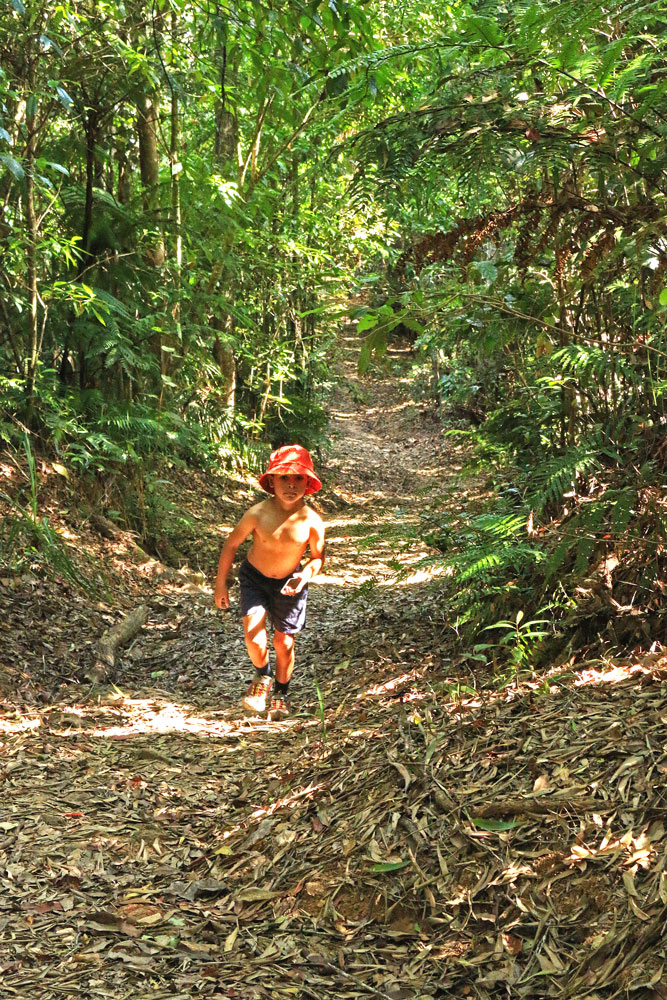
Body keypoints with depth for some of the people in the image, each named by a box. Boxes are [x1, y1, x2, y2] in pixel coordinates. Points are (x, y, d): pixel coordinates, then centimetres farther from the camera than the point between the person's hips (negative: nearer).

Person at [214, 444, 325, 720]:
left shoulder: (312, 521, -22)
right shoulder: (257, 514, -24)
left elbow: (318, 557, -5)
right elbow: (232, 543, -9)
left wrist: (305, 576, -26)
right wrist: (220, 584, -3)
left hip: (289, 583, 1)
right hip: (254, 577, -1)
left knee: (284, 642, 8)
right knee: (253, 633, -20)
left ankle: (280, 694, 34)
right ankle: (261, 677, 13)